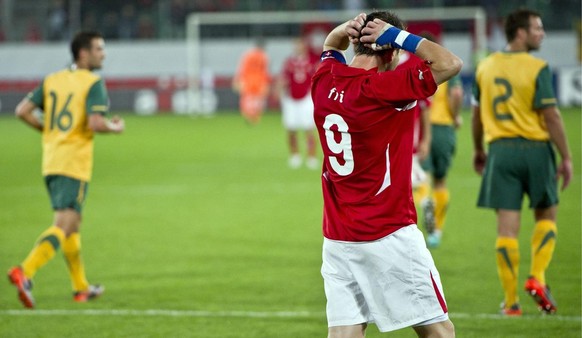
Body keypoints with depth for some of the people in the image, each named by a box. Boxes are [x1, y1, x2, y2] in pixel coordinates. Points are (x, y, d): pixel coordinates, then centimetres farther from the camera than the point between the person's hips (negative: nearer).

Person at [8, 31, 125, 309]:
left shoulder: (51, 80, 11)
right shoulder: (93, 84, -8)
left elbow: (22, 111, 4)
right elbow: (95, 123, -20)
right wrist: (115, 128, 0)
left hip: (50, 163, 8)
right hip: (75, 164, -8)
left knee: (72, 224, 19)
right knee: (64, 226, -11)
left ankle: (81, 287, 28)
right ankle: (24, 272, -30)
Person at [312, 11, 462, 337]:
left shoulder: (324, 82, 6)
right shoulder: (385, 88, -15)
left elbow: (330, 45, 28)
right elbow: (450, 63, -17)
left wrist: (347, 29, 6)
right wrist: (399, 35, -10)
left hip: (337, 240, 7)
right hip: (389, 235, -7)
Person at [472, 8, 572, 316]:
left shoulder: (486, 67, 6)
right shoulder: (537, 68, -9)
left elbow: (477, 114, 14)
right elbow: (551, 116, -12)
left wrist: (478, 150, 28)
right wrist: (566, 158, -7)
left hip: (500, 150, 3)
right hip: (535, 147, -3)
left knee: (507, 226, 1)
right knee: (546, 215, 17)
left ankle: (511, 302, 2)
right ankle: (537, 277, 1)